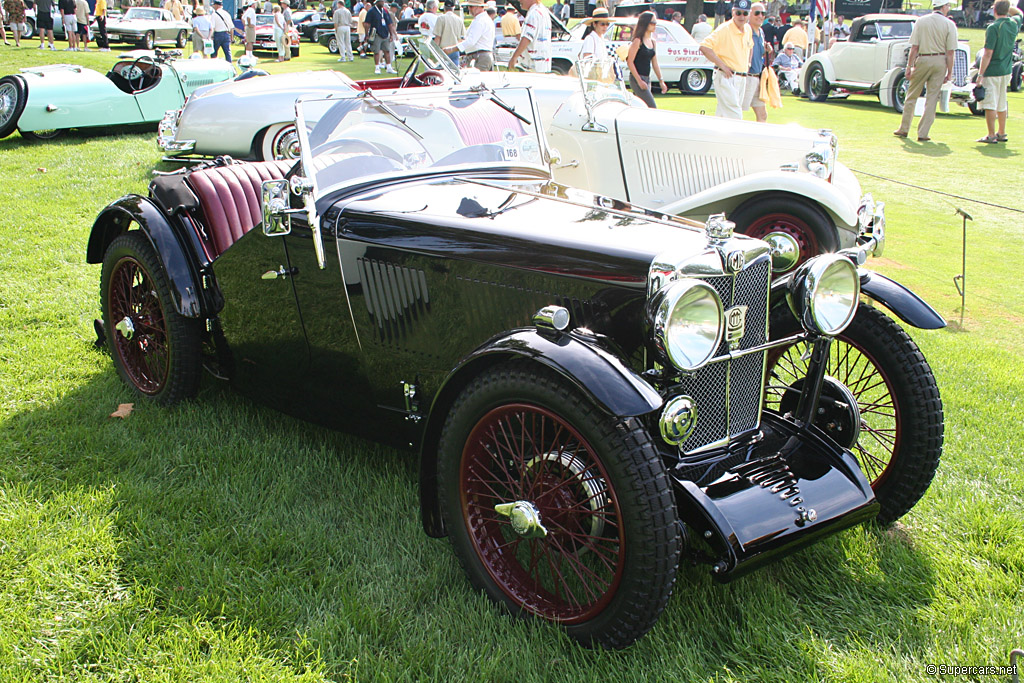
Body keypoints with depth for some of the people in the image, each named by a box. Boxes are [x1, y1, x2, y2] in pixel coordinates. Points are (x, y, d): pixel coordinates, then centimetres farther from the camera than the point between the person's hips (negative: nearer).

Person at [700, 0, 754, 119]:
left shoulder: (748, 29, 11)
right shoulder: (724, 29, -12)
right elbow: (704, 47, -20)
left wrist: (748, 62, 18)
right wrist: (722, 65, -20)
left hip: (742, 78, 7)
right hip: (726, 77, -7)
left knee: (722, 116, 12)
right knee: (735, 118, -14)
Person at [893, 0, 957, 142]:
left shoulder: (921, 21, 1)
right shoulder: (950, 25, -2)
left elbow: (914, 47, -4)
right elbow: (950, 52, -5)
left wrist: (909, 66, -1)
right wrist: (949, 72, 1)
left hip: (922, 60, 0)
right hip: (940, 61, 0)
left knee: (912, 95, 12)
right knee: (932, 98, 3)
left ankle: (904, 129, 16)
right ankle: (923, 134, 2)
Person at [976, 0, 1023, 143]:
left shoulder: (993, 27, -16)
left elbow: (988, 53, -19)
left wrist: (980, 74, -16)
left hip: (992, 72, -7)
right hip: (1007, 71, 7)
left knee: (990, 105, -5)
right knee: (1002, 104, 16)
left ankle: (991, 135, -7)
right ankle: (1002, 134, 24)